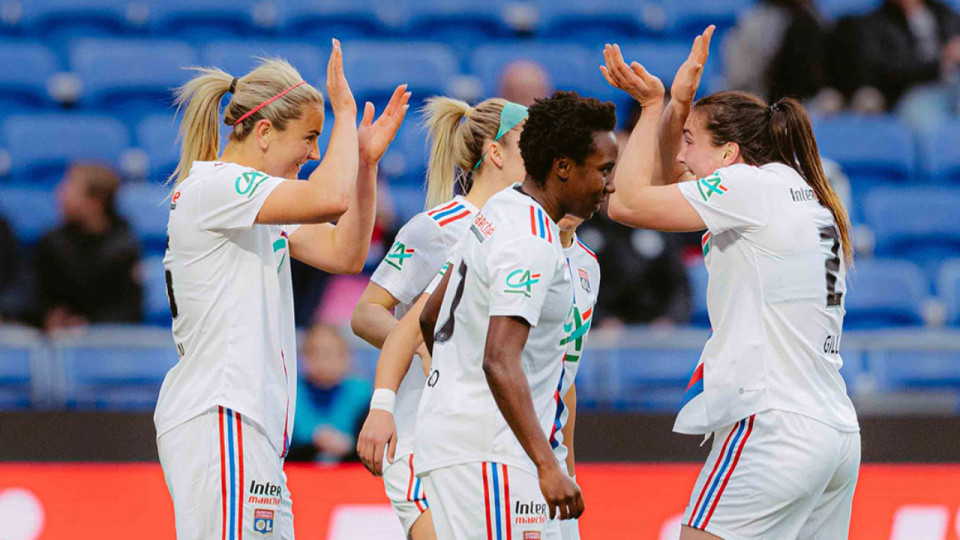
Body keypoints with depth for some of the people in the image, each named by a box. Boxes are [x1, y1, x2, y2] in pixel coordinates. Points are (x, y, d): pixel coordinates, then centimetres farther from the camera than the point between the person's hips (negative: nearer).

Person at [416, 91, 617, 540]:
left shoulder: (498, 213, 13)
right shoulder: (531, 243, -18)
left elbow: (430, 318, 24)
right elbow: (500, 360, -28)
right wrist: (547, 466, -32)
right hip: (485, 449, -10)